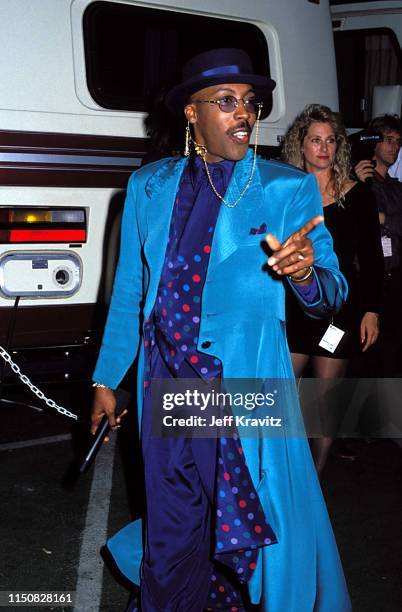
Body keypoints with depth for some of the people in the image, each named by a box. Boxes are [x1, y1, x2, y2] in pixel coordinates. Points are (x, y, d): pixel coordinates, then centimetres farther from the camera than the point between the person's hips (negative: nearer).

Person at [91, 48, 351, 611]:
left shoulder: (288, 189, -2)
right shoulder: (149, 186, 8)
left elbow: (332, 296, -7)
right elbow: (128, 294, 13)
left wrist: (305, 274, -30)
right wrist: (105, 379, 13)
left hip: (246, 389, -3)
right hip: (166, 385, 3)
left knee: (262, 531, 5)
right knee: (170, 530, 15)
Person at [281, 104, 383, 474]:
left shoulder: (357, 194, 0)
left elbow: (372, 257, 2)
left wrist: (372, 310, -3)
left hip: (340, 308, -1)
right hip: (292, 308, 1)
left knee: (326, 398, 5)